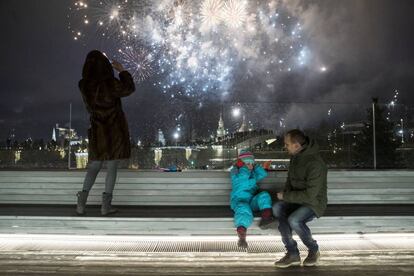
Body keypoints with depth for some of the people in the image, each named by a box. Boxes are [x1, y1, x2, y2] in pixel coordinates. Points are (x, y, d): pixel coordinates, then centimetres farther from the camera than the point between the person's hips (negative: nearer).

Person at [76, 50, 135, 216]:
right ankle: (106, 206, 9)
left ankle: (82, 203, 9)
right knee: (112, 168, 5)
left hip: (97, 131, 4)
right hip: (115, 130, -4)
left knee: (93, 167, 16)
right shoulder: (110, 83, -18)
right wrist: (122, 70, 8)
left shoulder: (84, 86, -5)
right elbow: (129, 89, -4)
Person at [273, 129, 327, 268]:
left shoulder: (315, 164, -26)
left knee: (294, 220, -33)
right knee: (277, 208, -20)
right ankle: (293, 254, -12)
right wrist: (286, 193, 0)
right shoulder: (295, 156, 1)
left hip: (314, 202, -8)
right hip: (297, 198, 8)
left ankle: (313, 250, -1)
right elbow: (290, 178, 18)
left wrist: (286, 196, -19)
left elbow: (310, 195, -27)